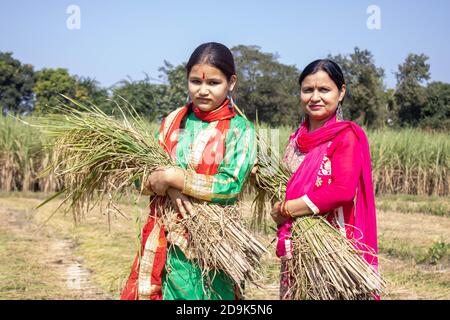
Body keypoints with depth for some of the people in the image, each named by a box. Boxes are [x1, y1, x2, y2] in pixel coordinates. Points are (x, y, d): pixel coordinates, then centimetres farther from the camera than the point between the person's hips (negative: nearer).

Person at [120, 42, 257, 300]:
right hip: (166, 238, 3)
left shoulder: (240, 130, -5)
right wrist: (170, 189, -16)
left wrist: (172, 177, -15)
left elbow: (230, 186, -15)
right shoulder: (174, 121, 6)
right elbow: (145, 176, 5)